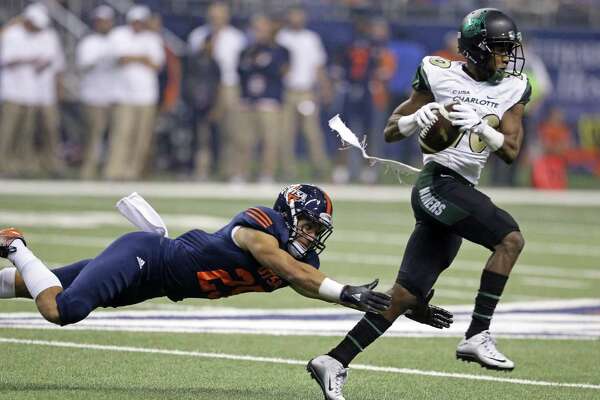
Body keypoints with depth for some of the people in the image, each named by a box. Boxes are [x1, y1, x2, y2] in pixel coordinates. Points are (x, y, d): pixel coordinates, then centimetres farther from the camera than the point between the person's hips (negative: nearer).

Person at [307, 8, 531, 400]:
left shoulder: (512, 90, 10)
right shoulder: (440, 76, -1)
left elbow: (512, 151, 2)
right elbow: (391, 132, 5)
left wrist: (481, 127, -15)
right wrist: (417, 118, -16)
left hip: (462, 192, 6)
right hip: (437, 181, -6)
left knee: (407, 295, 4)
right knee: (511, 237, -23)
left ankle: (335, 361, 9)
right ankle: (478, 335, -20)